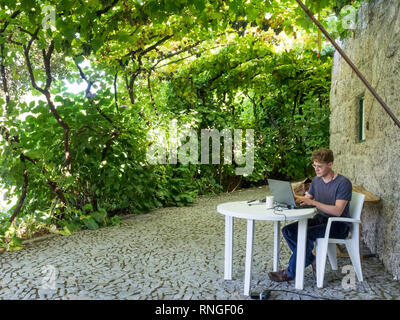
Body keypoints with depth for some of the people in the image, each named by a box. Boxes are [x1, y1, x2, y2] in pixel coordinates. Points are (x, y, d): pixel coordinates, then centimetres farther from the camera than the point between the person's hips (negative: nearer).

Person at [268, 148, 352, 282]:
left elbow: (337, 211, -23)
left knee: (305, 234, -31)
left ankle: (290, 273, -14)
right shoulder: (316, 180, 8)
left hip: (338, 225, -7)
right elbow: (307, 199, 15)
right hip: (320, 219, 8)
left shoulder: (343, 183, -15)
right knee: (287, 230, -12)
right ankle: (312, 260, -2)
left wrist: (314, 202, -30)